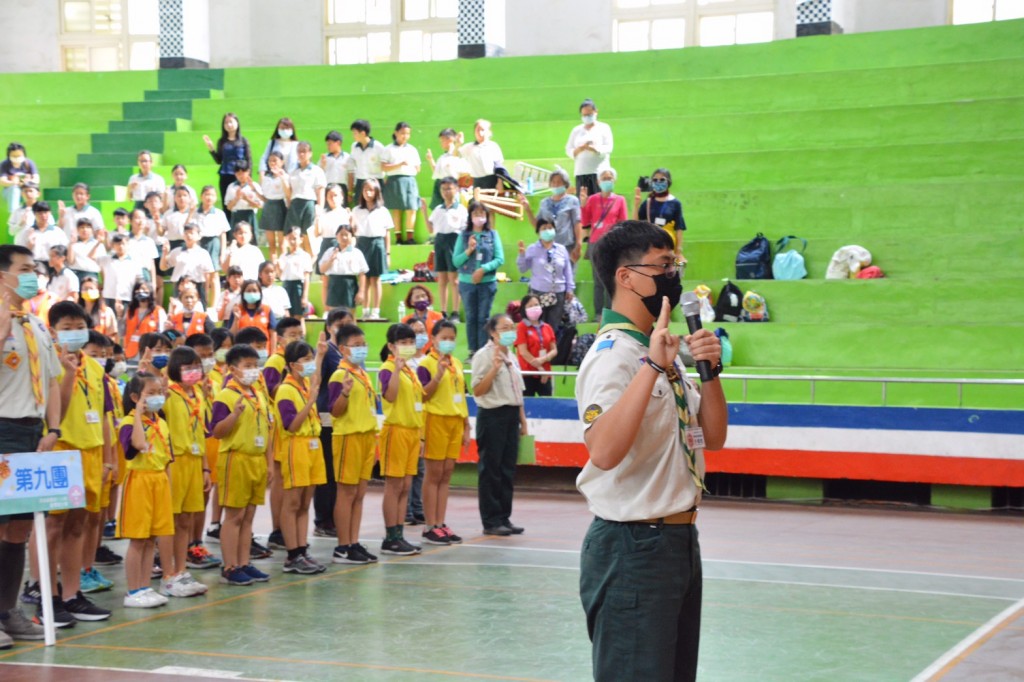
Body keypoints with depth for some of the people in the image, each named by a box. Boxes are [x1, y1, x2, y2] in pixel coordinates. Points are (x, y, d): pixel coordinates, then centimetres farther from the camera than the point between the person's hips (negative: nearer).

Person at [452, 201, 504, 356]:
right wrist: (469, 250, -15)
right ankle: (473, 352, 13)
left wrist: (483, 269, -16)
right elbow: (456, 261, -1)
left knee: (483, 318, 3)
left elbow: (500, 259, -5)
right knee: (471, 318, 8)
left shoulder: (493, 235, 0)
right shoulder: (463, 235, 1)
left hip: (487, 283, -1)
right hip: (467, 283, 1)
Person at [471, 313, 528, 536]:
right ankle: (491, 521, 3)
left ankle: (504, 518, 15)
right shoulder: (484, 356, -8)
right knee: (490, 469, -2)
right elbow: (477, 390, -15)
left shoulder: (511, 357, 16)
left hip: (511, 415, 8)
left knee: (508, 469, 9)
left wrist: (522, 419, 18)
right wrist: (495, 368, -23)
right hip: (492, 415, -8)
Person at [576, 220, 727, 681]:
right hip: (632, 550, -10)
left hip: (679, 540, 10)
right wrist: (652, 366, -35)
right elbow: (604, 451, -34)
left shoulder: (662, 351, 12)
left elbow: (712, 438, 12)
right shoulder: (612, 355, -17)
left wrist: (711, 370, -3)